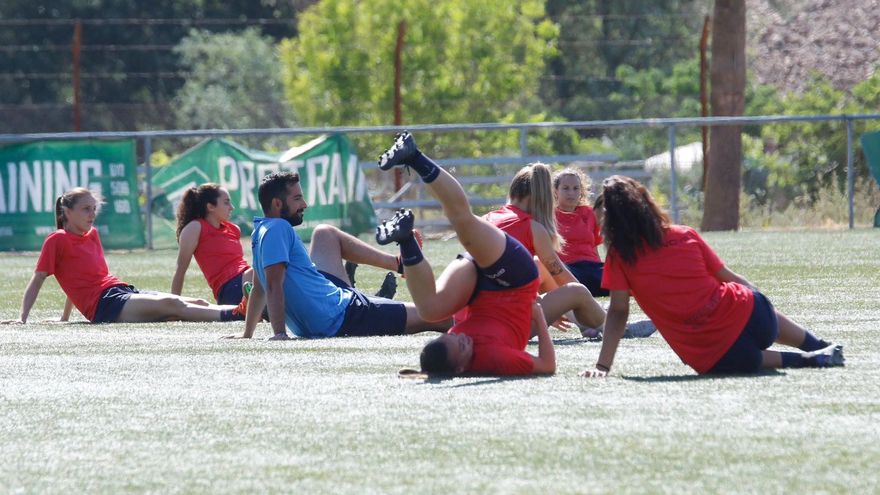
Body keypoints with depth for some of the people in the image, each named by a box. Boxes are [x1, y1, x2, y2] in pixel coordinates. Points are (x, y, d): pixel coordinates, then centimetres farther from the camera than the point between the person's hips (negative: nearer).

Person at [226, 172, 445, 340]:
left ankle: (399, 263, 34)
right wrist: (279, 333, -29)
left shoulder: (261, 232, 10)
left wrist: (247, 334, 23)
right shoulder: (278, 229, -18)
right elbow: (274, 285, -25)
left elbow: (259, 289, 17)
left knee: (325, 234, 30)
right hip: (341, 317, -11)